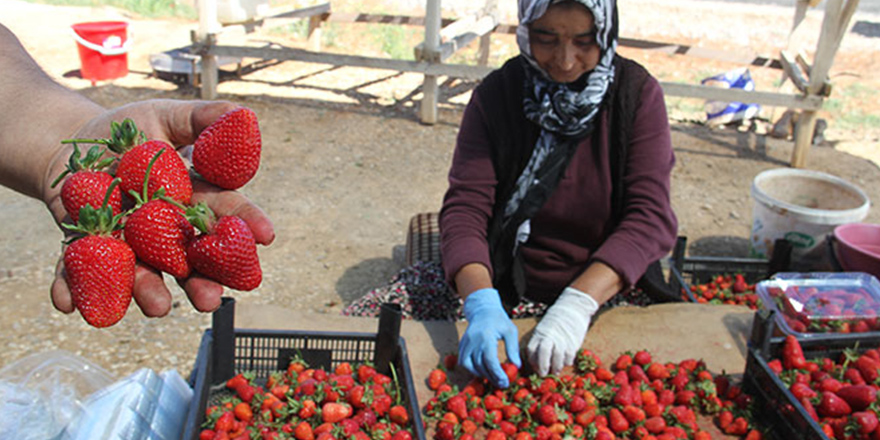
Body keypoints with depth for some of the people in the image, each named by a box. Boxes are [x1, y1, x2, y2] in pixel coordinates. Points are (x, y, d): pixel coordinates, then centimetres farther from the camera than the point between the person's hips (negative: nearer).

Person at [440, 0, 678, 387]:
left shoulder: (638, 93, -6)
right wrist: (481, 303, -31)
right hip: (506, 289, 0)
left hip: (607, 293, 1)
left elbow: (651, 217, -14)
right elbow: (465, 207, -12)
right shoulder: (496, 95, -5)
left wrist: (579, 302, -30)